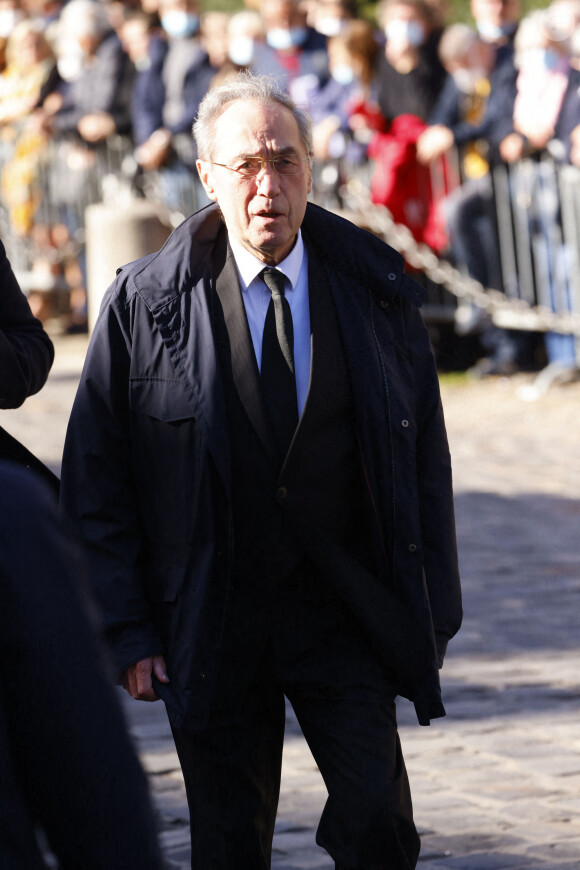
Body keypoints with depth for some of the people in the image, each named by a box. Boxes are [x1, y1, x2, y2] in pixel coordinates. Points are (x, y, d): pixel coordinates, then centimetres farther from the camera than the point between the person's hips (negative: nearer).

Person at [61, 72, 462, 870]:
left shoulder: (375, 289, 0)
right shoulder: (144, 304, -5)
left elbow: (425, 459, 6)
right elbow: (95, 485, -1)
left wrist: (433, 613, 4)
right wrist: (126, 630, -5)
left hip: (346, 615, 1)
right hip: (211, 621, -1)